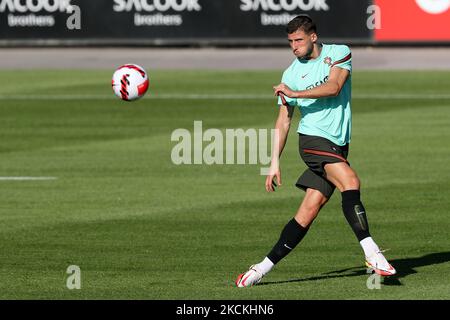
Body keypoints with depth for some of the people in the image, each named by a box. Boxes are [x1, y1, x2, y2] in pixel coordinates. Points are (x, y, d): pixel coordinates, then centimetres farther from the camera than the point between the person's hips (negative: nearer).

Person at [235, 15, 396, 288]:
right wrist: (275, 162, 8)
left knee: (309, 212, -3)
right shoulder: (292, 74, 9)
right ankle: (371, 253, -31)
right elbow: (284, 121, 12)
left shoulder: (340, 53, 6)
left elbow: (334, 87, -12)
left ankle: (264, 267, 4)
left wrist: (295, 94, -15)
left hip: (338, 144, 2)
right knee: (350, 182, -28)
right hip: (313, 139, -2)